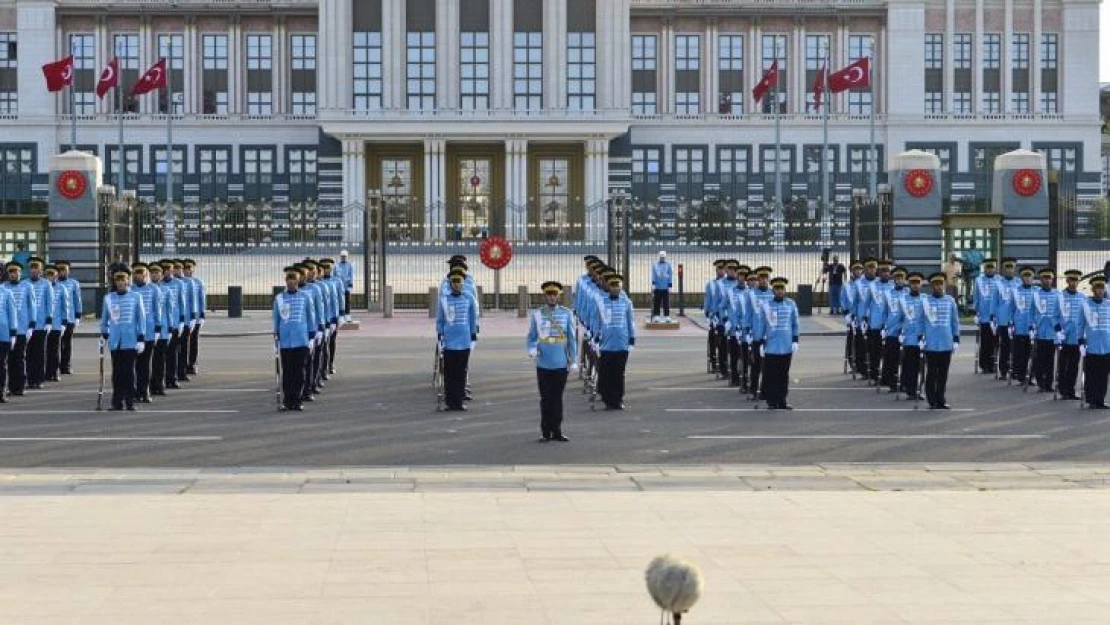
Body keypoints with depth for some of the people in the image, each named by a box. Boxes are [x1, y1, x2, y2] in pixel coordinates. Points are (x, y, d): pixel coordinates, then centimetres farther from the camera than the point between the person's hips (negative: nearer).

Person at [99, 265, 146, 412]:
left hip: (130, 341, -2)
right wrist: (103, 335, 17)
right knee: (117, 372, 5)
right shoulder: (108, 298, 6)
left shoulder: (135, 297, 1)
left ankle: (130, 402, 5)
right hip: (115, 342, 2)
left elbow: (141, 319, 1)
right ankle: (117, 402, 10)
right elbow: (104, 318, 17)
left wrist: (141, 339, -2)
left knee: (129, 371, -1)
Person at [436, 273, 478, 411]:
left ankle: (459, 401, 7)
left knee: (461, 373, 3)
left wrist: (474, 336, 10)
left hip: (464, 343, 1)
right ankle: (450, 401, 3)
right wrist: (439, 336, 5)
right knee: (449, 373, -1)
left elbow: (473, 318, 12)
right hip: (449, 343, -1)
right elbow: (439, 320, 9)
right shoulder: (443, 300, 4)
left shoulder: (468, 299, 5)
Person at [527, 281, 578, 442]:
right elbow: (531, 337, 6)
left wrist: (574, 361, 3)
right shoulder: (537, 314, 2)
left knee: (557, 398, 6)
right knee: (545, 399, 4)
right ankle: (545, 432, 10)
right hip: (543, 364, 0)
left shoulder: (566, 314, 4)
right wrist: (532, 349, -15)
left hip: (561, 364, 0)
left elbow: (572, 339, 6)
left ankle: (557, 431, 14)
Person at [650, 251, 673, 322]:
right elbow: (653, 275, 5)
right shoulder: (655, 265, 6)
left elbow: (670, 276, 3)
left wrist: (670, 286, -3)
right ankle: (656, 316, 6)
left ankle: (667, 316, 3)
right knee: (656, 303, 2)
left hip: (665, 287, -1)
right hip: (657, 287, 1)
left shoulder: (668, 265, 4)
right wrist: (653, 284, -5)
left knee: (666, 303, -1)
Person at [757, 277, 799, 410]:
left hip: (787, 347, 2)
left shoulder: (791, 304, 5)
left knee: (784, 375, 8)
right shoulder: (765, 306, 0)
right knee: (770, 375, -2)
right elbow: (761, 325, 3)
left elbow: (795, 324, 10)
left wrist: (795, 341, 4)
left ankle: (782, 401, 15)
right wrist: (761, 343, 1)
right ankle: (771, 401, 6)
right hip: (771, 347, -2)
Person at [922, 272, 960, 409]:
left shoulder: (950, 301, 6)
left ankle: (941, 399, 16)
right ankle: (932, 401, 7)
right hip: (930, 345, -2)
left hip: (946, 345, 2)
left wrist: (956, 340, 7)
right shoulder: (925, 302, 0)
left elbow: (955, 322, 10)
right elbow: (920, 322, 4)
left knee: (943, 373, 7)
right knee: (932, 373, 1)